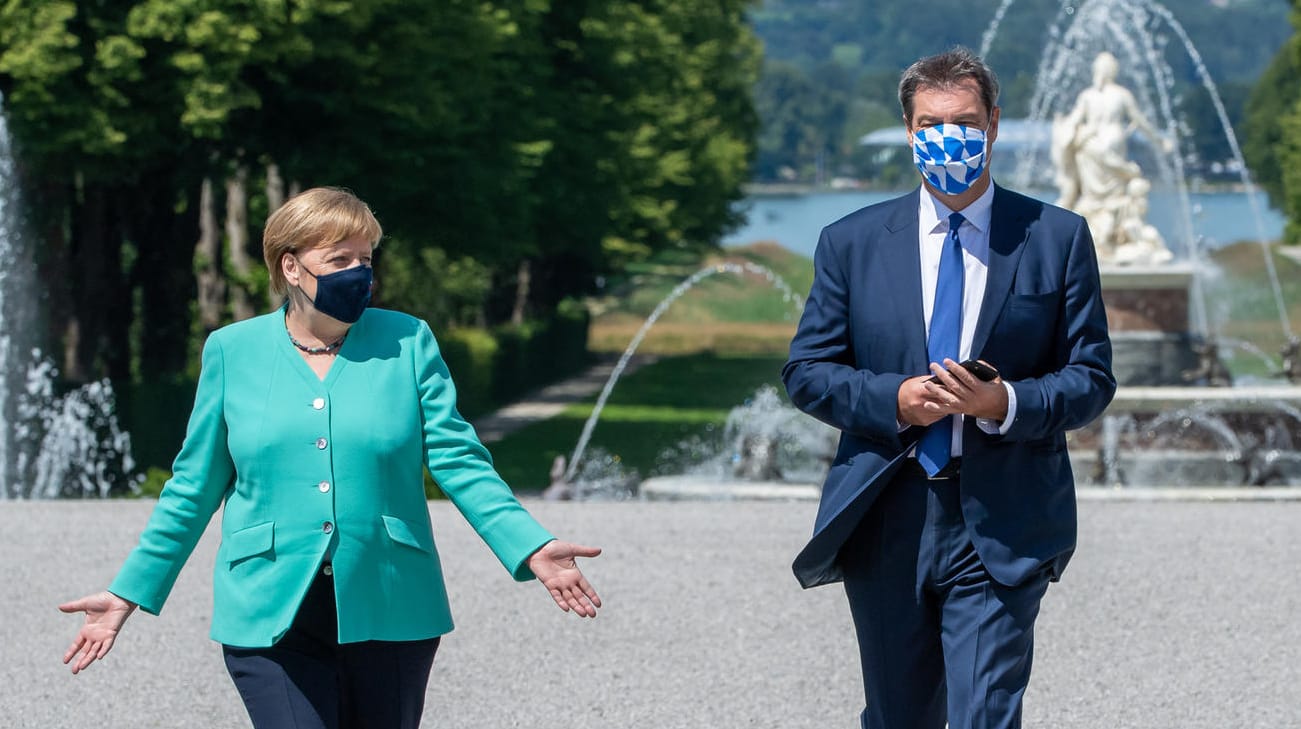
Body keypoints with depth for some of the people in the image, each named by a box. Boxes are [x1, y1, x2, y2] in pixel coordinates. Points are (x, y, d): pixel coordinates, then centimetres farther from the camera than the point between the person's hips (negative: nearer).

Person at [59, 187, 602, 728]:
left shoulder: (408, 343, 5)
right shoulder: (232, 351, 5)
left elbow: (457, 459, 1)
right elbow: (194, 487, 10)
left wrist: (530, 547, -13)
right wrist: (130, 592, 8)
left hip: (389, 616, 1)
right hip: (273, 619, -1)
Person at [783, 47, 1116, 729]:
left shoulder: (1057, 238, 3)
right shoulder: (850, 242, 6)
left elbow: (1092, 377, 3)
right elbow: (806, 370, 6)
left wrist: (1007, 403, -17)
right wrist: (893, 399, -13)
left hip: (1001, 526, -2)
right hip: (884, 521, 2)